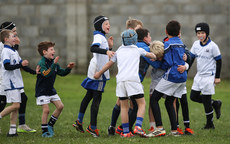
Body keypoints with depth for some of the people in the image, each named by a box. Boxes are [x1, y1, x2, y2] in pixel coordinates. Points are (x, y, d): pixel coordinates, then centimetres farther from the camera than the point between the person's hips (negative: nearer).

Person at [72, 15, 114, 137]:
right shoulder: (99, 36, -11)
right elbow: (93, 48, -32)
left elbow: (107, 56, 26)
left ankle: (79, 122, 21)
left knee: (89, 95, 15)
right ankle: (92, 127, -8)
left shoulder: (102, 37, 21)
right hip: (98, 71, -11)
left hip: (96, 71, 11)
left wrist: (110, 47, 10)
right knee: (97, 98, -9)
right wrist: (106, 51, -45)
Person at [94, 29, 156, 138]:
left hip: (120, 80, 3)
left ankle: (126, 132, 7)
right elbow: (150, 55, 31)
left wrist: (99, 73, 43)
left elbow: (109, 64, 29)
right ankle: (138, 127, -17)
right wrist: (154, 57, 55)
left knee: (124, 106, 8)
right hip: (132, 79, -3)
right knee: (141, 104, 1)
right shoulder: (137, 50, 16)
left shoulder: (119, 51, 21)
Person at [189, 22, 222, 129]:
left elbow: (219, 61, -9)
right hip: (199, 75, 7)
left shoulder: (212, 46, -13)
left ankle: (209, 124, 8)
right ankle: (215, 104, 23)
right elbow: (191, 58, 12)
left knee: (206, 99, -5)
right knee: (193, 96, 5)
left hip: (209, 76, -7)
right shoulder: (196, 44, 5)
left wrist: (217, 77, -9)